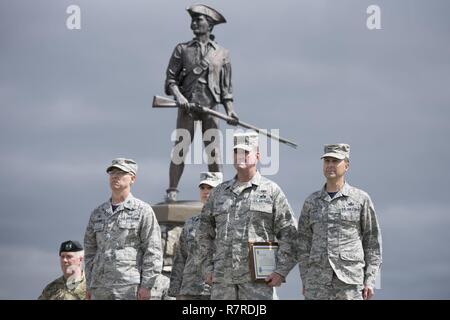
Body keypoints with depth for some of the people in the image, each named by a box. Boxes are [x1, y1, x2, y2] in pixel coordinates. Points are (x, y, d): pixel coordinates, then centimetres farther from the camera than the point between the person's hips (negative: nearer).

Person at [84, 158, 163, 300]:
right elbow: (90, 250, 21)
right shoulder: (97, 213, 17)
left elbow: (153, 251, -4)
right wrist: (89, 285, 14)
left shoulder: (143, 211, 1)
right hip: (100, 288, 6)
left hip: (130, 288, -6)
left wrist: (146, 286, -12)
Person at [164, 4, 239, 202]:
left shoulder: (222, 53, 13)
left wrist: (230, 110, 0)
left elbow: (226, 87, 12)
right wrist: (178, 95, -13)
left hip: (210, 108, 1)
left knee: (214, 151, -2)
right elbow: (170, 79, 5)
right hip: (187, 105, -1)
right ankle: (172, 191, -6)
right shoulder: (182, 49, 11)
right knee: (180, 149, -6)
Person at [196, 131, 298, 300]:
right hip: (223, 281, 4)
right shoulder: (219, 193, 16)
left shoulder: (271, 191, 4)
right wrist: (207, 268, 10)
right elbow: (204, 234, 21)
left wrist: (281, 271, -8)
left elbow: (289, 234, 0)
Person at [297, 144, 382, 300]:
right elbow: (304, 244, 12)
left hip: (350, 281, -3)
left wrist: (370, 281, -4)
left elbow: (372, 242, 3)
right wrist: (305, 282, 6)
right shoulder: (311, 202, 11)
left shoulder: (361, 199, 3)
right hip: (318, 284, 3)